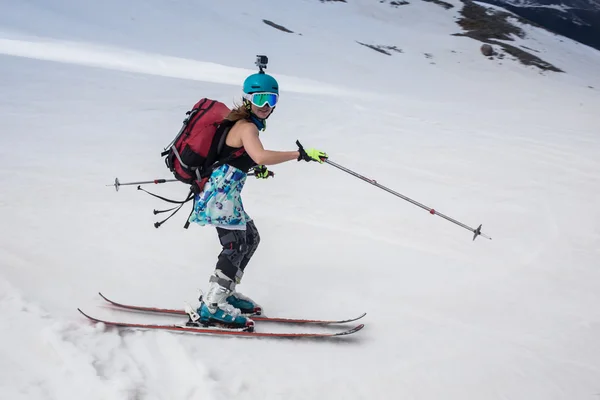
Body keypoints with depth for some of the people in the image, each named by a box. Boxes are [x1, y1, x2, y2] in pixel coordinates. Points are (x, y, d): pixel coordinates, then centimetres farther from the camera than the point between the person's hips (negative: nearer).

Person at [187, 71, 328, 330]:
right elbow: (261, 156, -35)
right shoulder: (247, 127, -16)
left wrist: (254, 167, 34)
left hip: (226, 192, 10)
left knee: (251, 238, 16)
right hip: (220, 192, -10)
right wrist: (300, 154, -32)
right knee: (236, 245, -11)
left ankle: (225, 292, 23)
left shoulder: (244, 123, 14)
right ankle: (212, 306, -9)